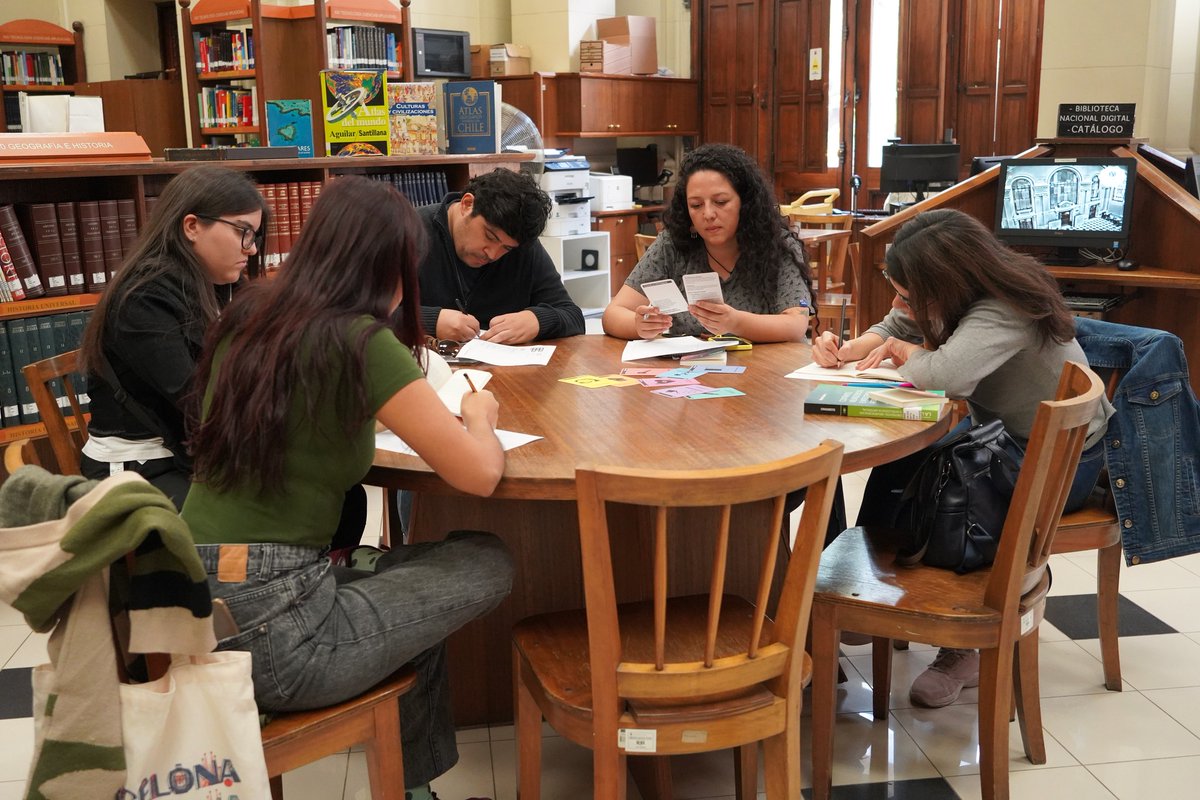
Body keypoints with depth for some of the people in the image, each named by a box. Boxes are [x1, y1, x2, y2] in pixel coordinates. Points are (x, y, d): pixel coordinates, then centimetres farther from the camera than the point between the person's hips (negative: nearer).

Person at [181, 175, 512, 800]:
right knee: (488, 564, 9)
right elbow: (480, 474, -12)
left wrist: (399, 400, 20)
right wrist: (478, 416, 9)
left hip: (191, 609, 8)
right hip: (268, 635, -8)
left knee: (415, 579, 26)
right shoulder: (359, 341, -15)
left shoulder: (245, 317, 7)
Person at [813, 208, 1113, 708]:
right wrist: (846, 350, -15)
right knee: (894, 467, -12)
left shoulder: (1004, 314, -35)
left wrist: (907, 353, -29)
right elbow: (892, 328, 8)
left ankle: (963, 647, -6)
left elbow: (946, 373, -53)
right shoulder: (949, 295, -9)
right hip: (995, 431, 8)